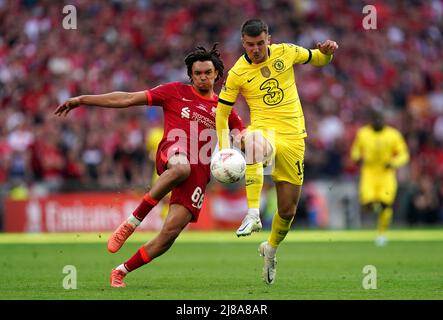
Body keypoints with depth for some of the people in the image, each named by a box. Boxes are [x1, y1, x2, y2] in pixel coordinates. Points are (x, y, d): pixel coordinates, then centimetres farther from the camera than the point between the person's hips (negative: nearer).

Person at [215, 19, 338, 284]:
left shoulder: (286, 52, 2)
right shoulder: (238, 73, -3)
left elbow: (318, 60, 19)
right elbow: (222, 111, 5)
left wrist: (327, 52, -5)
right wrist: (225, 148, -5)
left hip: (293, 137, 3)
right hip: (265, 131, -2)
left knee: (288, 210, 3)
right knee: (254, 143, -44)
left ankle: (271, 248, 35)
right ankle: (253, 215, -44)